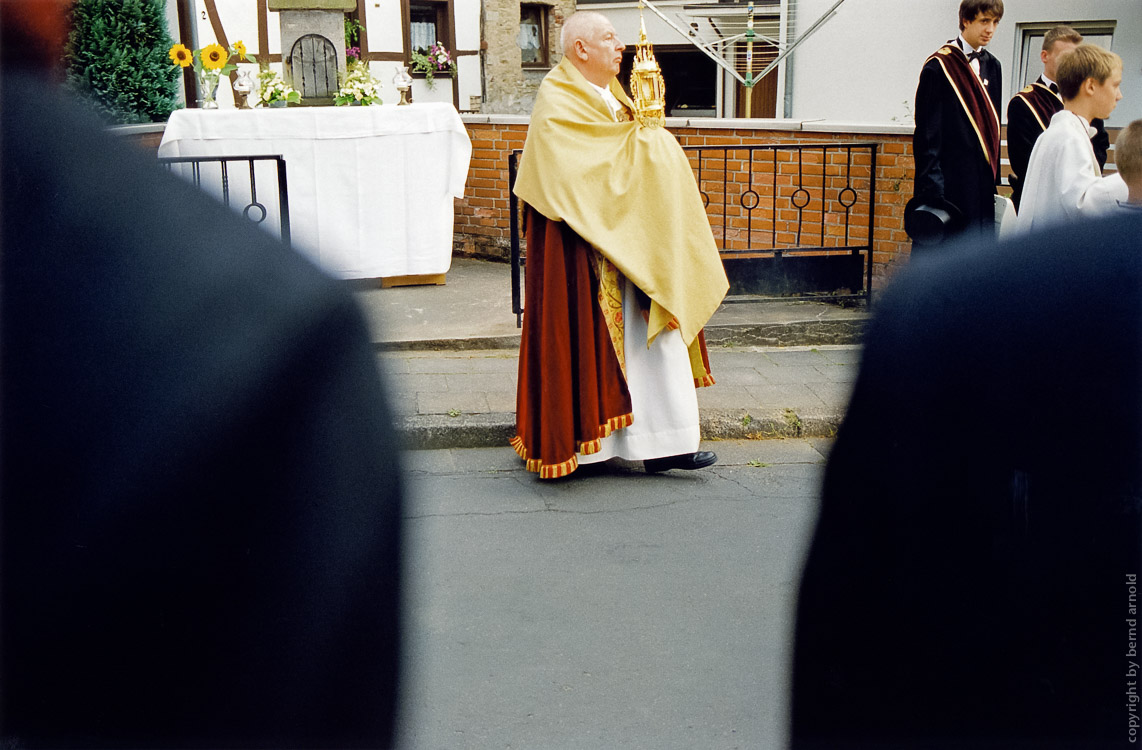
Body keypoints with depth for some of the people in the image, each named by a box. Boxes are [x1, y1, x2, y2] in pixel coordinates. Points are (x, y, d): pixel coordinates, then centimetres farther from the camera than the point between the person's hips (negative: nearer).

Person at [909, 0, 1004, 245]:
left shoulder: (992, 67, 13)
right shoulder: (939, 66, -8)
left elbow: (993, 128, 18)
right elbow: (926, 135, -11)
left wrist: (993, 183, 13)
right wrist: (931, 193, -16)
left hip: (982, 186, 7)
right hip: (948, 185, -7)